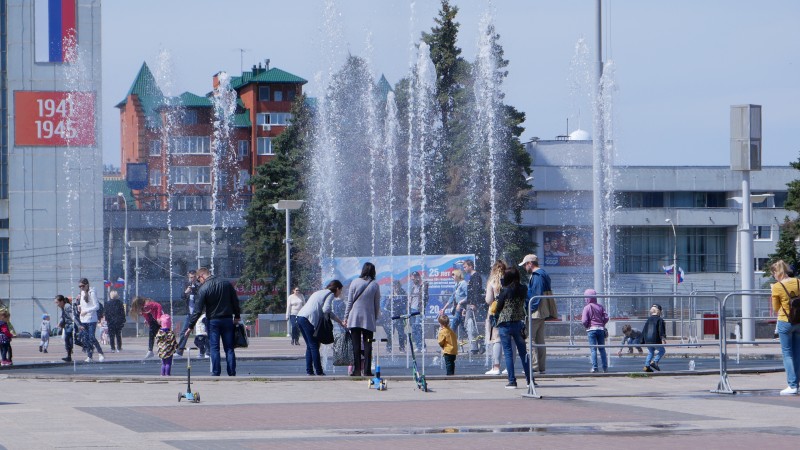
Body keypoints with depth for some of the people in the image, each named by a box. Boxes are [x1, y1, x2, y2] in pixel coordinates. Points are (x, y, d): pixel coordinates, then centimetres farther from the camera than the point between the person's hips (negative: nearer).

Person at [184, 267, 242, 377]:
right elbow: (235, 301, 6)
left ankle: (216, 373, -2)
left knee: (214, 348, 2)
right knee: (229, 348, 6)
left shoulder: (203, 288, -11)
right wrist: (237, 316, 17)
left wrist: (190, 327, -7)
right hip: (228, 319, 3)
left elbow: (197, 310, -12)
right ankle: (232, 373, 4)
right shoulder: (227, 283, 2)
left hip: (213, 321, -3)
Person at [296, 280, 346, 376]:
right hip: (309, 319, -9)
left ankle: (309, 370, 11)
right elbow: (326, 309, -12)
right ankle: (319, 371, -4)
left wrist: (341, 322, 25)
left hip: (300, 317, 9)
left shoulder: (320, 292, 30)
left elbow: (328, 311, 29)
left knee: (309, 346, 14)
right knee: (314, 346, -5)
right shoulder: (330, 294, 3)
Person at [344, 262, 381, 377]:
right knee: (367, 345, 4)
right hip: (369, 319, 0)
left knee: (356, 345, 2)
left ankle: (357, 370, -1)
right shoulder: (375, 285, -1)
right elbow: (377, 305, 4)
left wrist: (346, 317, 9)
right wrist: (376, 318, 16)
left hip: (355, 318, 0)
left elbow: (349, 302, 1)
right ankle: (367, 370, 1)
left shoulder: (355, 283, -1)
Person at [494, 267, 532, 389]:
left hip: (505, 324, -4)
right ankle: (530, 379, 13)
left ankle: (512, 381, -4)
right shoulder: (523, 290, 0)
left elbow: (498, 307, -7)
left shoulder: (505, 291, -11)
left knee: (508, 353, 0)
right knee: (523, 352, 12)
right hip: (519, 323, 4)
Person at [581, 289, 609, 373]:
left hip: (591, 329, -4)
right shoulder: (600, 306, 6)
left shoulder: (587, 307, -6)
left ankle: (594, 367, -9)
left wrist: (586, 326, 8)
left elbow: (584, 321, -12)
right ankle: (605, 367, 9)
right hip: (601, 329, 4)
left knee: (593, 349, -2)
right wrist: (602, 324, 14)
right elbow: (606, 317, 0)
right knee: (602, 348, 10)